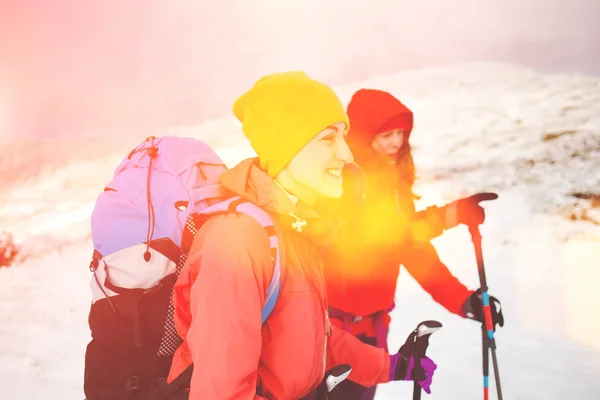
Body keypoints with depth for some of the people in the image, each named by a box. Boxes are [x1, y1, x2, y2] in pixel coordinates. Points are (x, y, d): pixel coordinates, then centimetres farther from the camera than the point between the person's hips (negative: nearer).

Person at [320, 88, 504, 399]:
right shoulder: (340, 179, -15)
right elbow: (364, 240, -28)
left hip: (372, 323, 6)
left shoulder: (395, 182, 7)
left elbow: (415, 250, 7)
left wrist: (461, 300, -2)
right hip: (332, 322, -6)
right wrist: (442, 218, -31)